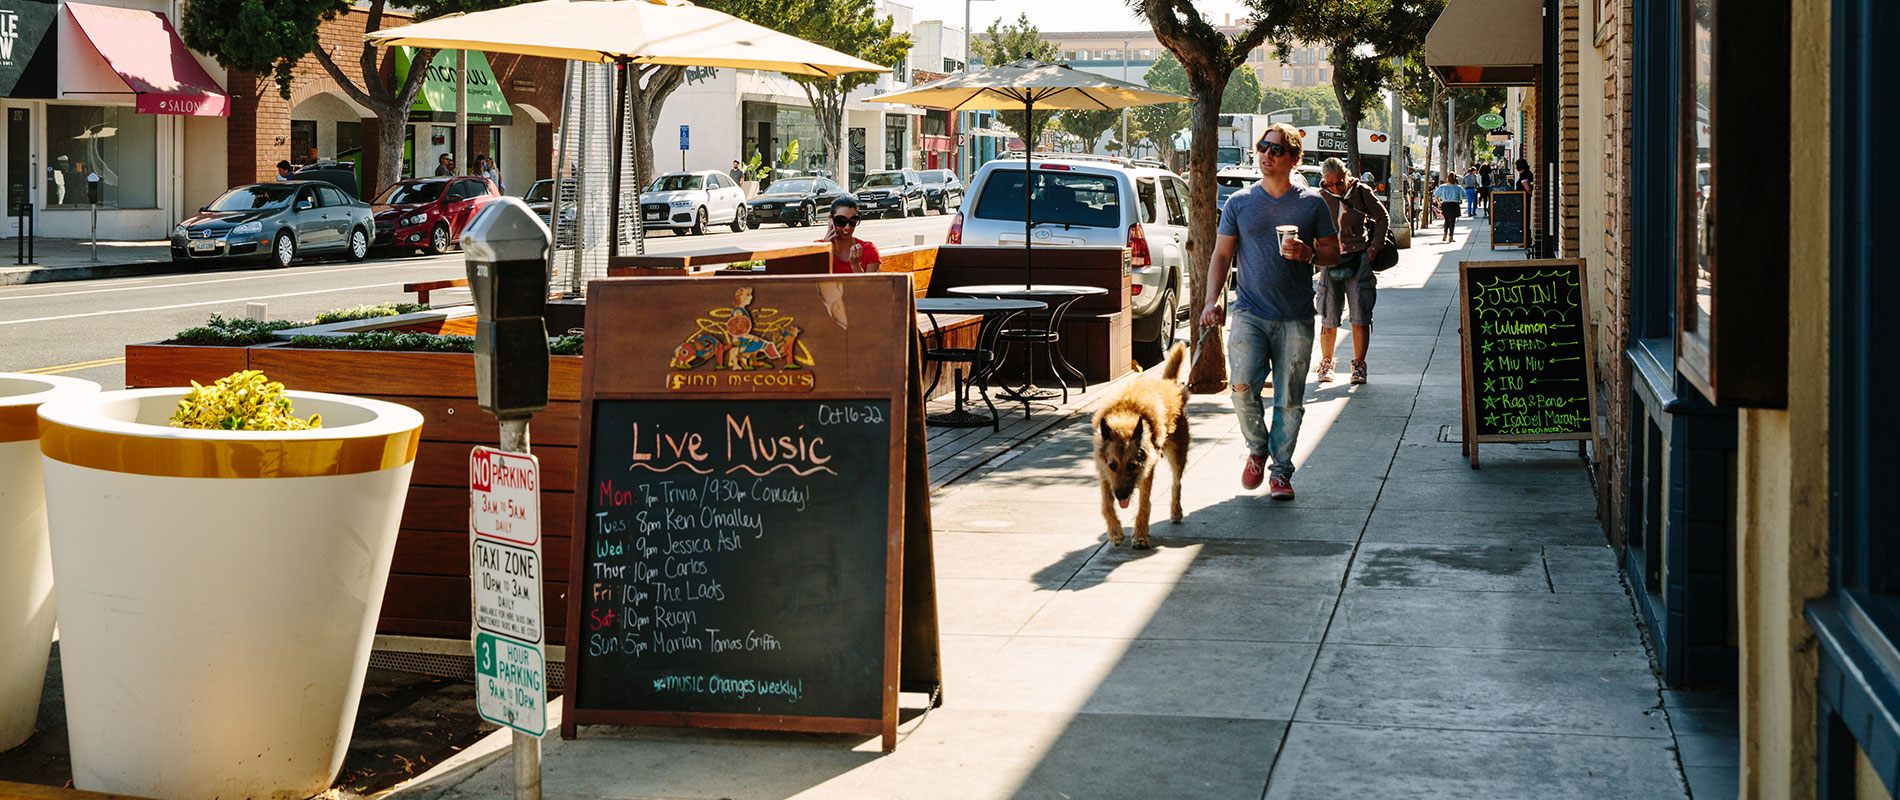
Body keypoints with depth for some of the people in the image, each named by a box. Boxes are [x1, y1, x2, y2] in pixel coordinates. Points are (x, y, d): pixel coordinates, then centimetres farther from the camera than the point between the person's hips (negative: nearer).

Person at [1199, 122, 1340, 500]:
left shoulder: (1312, 202, 6)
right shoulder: (1239, 202, 7)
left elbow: (1334, 253, 10)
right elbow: (1222, 254, 10)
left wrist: (1309, 254, -12)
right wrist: (1212, 299, -3)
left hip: (1296, 318, 0)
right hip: (1250, 312, 0)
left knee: (1289, 399, 1)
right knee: (1242, 384, -17)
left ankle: (1281, 472, 14)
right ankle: (1257, 449, 8)